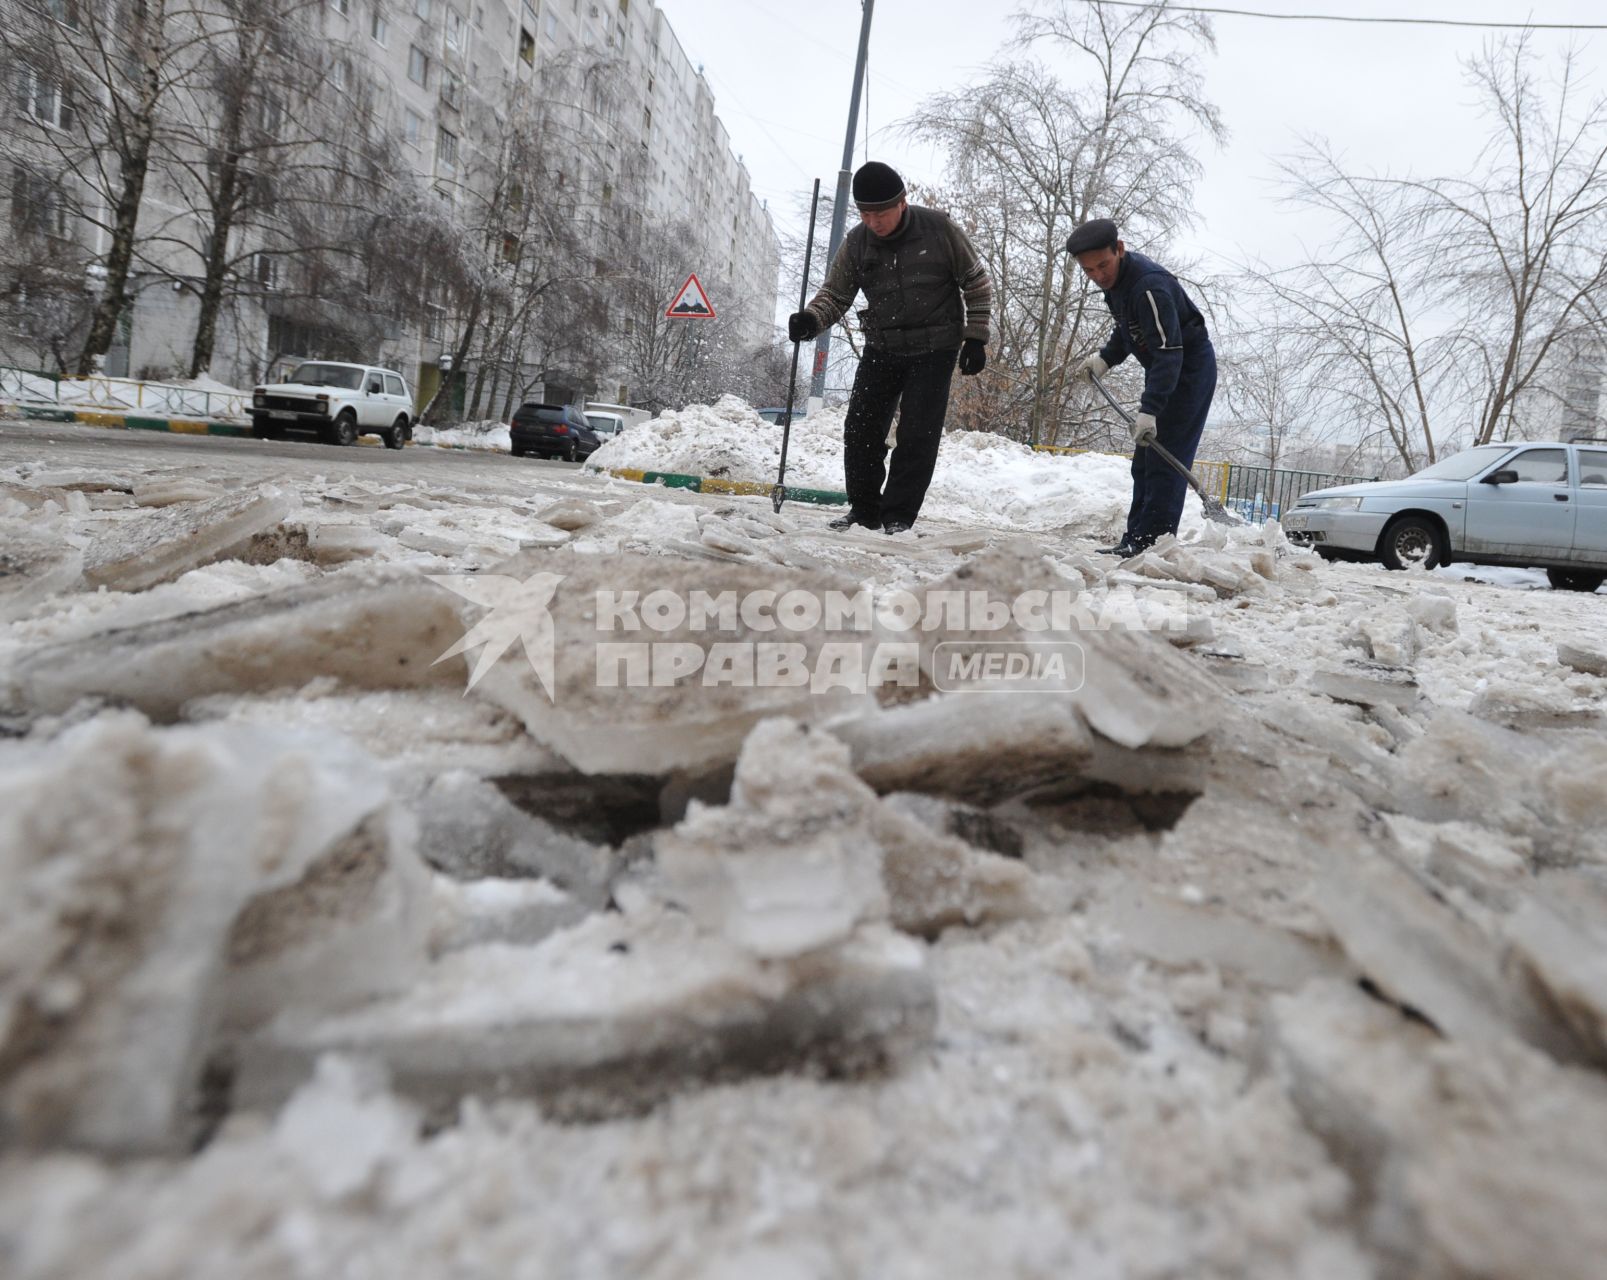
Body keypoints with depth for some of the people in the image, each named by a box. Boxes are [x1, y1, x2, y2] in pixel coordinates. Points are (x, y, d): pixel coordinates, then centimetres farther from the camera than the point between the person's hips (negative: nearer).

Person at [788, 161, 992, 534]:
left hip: (934, 349, -3)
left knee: (917, 436, -7)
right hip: (882, 348, 4)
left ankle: (898, 517, 1)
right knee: (860, 428, 0)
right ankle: (864, 510, 13)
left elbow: (976, 284, -3)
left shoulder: (938, 229, -12)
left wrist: (976, 338, -7)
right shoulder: (856, 242, -4)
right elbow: (835, 293, 1)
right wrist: (811, 319, -20)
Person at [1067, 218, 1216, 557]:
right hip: (1162, 370, 10)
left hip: (1189, 370, -10)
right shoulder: (1116, 278, 0)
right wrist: (1104, 359, 5)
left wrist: (1149, 410, -39)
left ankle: (1152, 541, -13)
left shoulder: (1149, 285, -30)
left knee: (1164, 459, -14)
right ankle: (1135, 540, 14)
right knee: (1144, 461, 9)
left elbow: (1169, 352, -34)